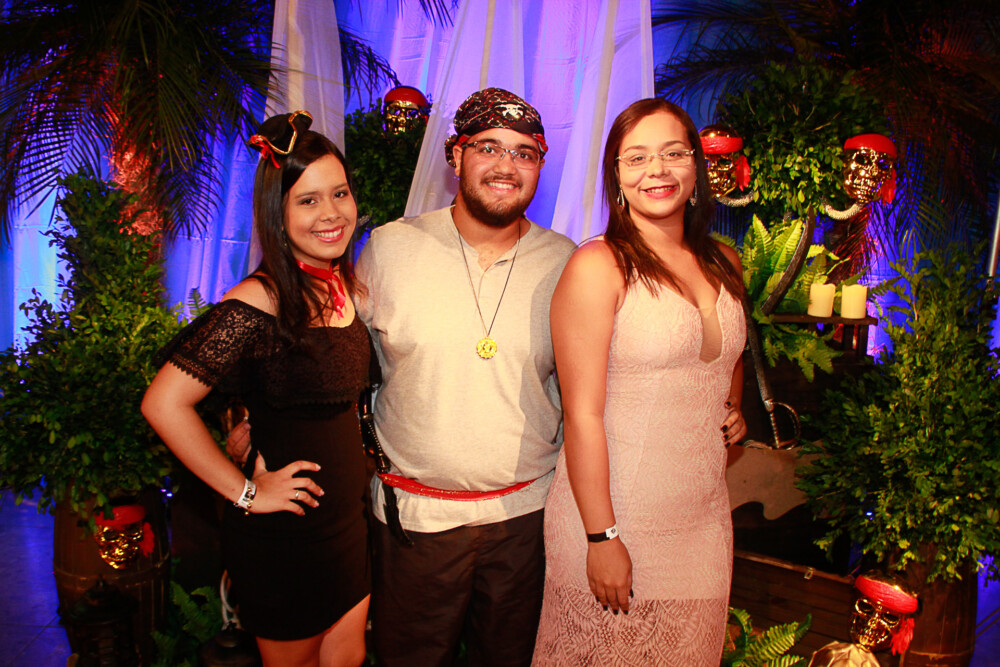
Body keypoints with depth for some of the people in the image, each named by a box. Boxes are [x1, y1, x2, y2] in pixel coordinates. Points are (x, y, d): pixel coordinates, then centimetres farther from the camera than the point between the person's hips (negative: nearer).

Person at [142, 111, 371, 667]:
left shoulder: (347, 287, 1)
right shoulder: (256, 305, -23)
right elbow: (164, 403, -26)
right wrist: (244, 491, -19)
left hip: (349, 517, 7)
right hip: (285, 535, -6)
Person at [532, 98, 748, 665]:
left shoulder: (724, 265, 6)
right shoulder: (598, 267, -14)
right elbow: (583, 415, -16)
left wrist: (734, 407, 6)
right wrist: (602, 538, -17)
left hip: (705, 521, 6)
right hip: (614, 513, -5)